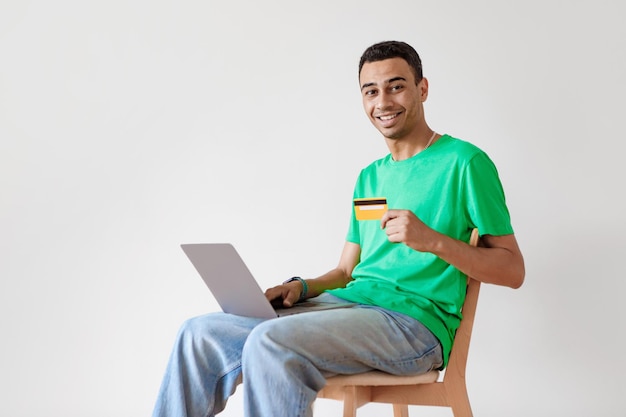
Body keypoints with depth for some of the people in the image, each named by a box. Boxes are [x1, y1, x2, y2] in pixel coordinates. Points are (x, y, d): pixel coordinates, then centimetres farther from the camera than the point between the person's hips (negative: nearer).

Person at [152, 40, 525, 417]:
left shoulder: (463, 162, 0)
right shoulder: (369, 177, 21)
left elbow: (512, 270, -2)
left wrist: (433, 240, -16)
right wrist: (302, 287, 1)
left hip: (417, 319, -6)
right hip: (347, 303, 7)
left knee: (270, 341, -31)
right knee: (200, 334, -5)